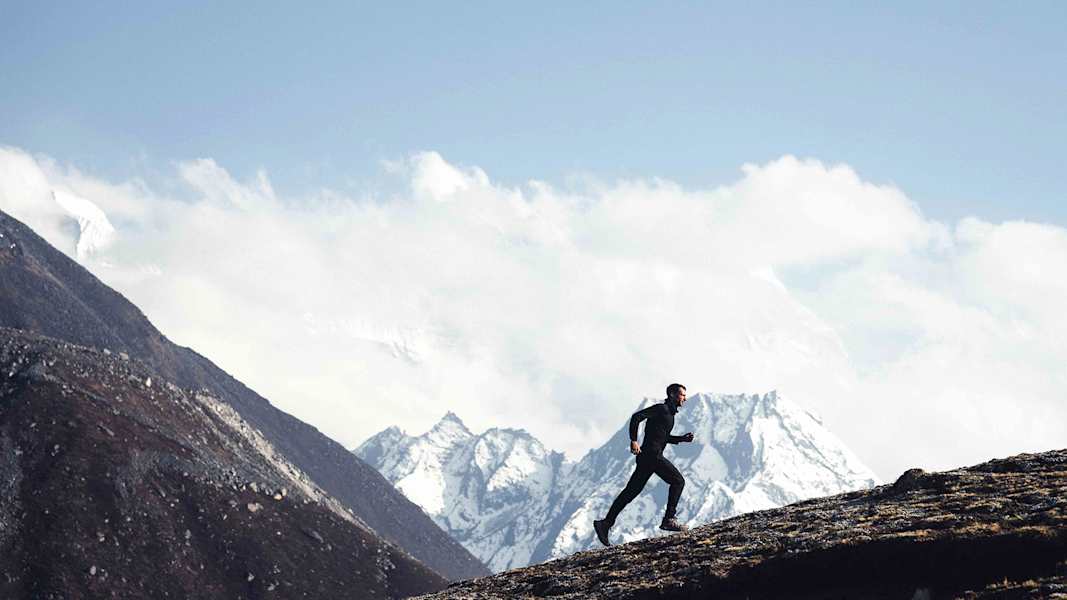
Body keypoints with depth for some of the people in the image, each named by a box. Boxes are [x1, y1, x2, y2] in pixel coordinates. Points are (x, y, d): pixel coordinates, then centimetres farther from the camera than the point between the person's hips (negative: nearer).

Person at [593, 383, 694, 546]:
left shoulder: (669, 413, 23)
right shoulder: (661, 409, -7)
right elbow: (637, 417, -17)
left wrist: (683, 438, 19)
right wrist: (634, 440, -23)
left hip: (647, 458, 10)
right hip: (652, 454, -10)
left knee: (631, 491, 6)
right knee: (677, 481, -4)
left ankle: (606, 524, 4)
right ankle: (669, 519, -6)